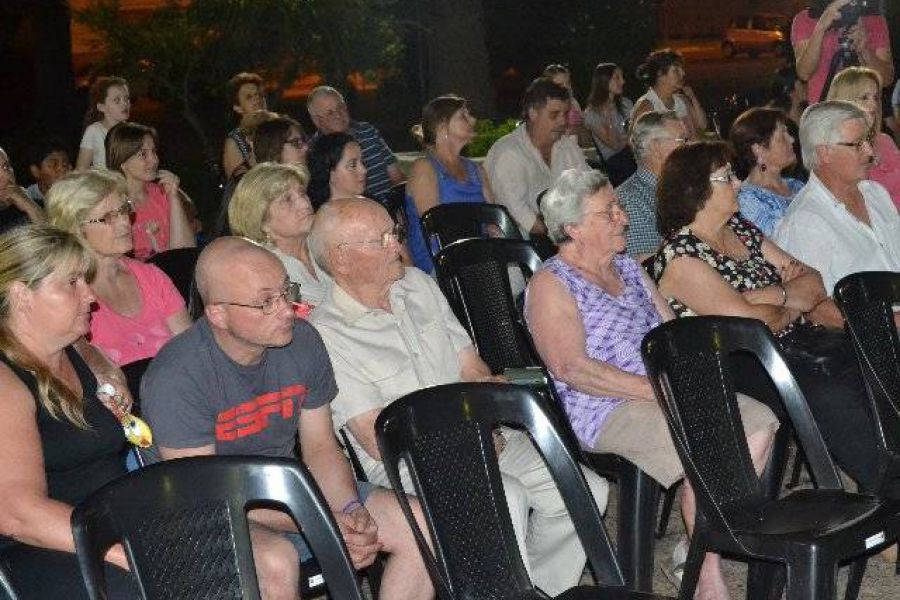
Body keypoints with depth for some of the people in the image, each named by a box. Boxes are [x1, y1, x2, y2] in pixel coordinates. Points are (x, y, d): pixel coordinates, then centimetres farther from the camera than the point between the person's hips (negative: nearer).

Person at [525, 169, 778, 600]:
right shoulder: (550, 285, -6)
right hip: (606, 409, -8)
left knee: (761, 422, -10)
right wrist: (655, 389, -21)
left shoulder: (628, 267, 19)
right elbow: (571, 367, -18)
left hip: (668, 390, 8)